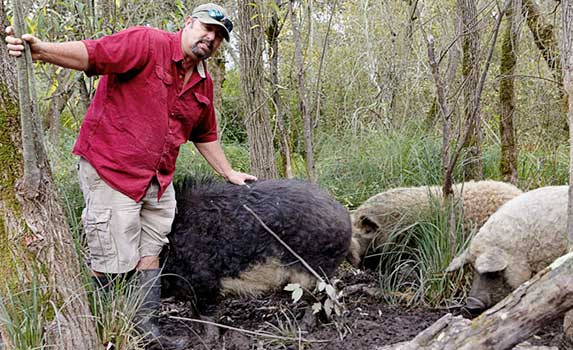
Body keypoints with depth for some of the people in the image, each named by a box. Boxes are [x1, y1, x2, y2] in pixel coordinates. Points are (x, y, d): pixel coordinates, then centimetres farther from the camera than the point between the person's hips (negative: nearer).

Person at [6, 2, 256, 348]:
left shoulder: (204, 83, 11)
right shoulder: (148, 43, -12)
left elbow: (205, 135, 23)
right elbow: (92, 54, -24)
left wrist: (229, 173, 27)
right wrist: (39, 49, -39)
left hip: (158, 182, 8)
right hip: (111, 170, -7)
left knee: (150, 252, 12)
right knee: (113, 261, -3)